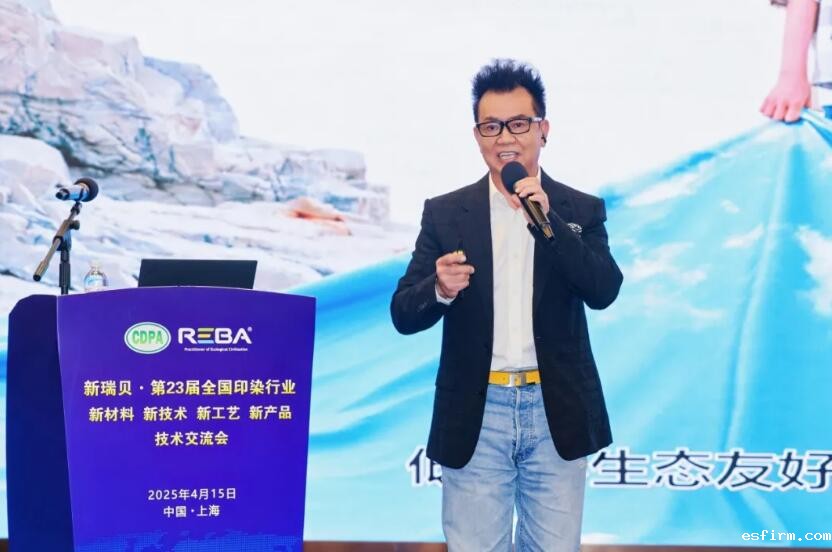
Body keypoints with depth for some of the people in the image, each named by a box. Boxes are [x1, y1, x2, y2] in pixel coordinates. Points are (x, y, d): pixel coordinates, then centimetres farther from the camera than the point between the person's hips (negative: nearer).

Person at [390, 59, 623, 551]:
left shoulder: (581, 210, 4)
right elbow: (404, 314, 0)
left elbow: (604, 292, -10)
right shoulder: (445, 213, 2)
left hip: (557, 414, 0)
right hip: (477, 416, 0)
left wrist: (548, 223, -20)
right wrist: (440, 289, -22)